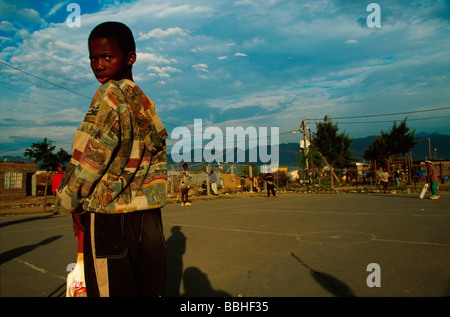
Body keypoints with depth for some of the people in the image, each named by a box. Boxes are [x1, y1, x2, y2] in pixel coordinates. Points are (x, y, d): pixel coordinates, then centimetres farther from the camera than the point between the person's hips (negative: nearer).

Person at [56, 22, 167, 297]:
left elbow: (89, 155, -11)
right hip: (149, 214, 8)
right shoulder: (147, 102, 14)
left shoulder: (111, 92, -9)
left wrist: (72, 201, 3)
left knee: (111, 288, 3)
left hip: (109, 215, -7)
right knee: (150, 290, 14)